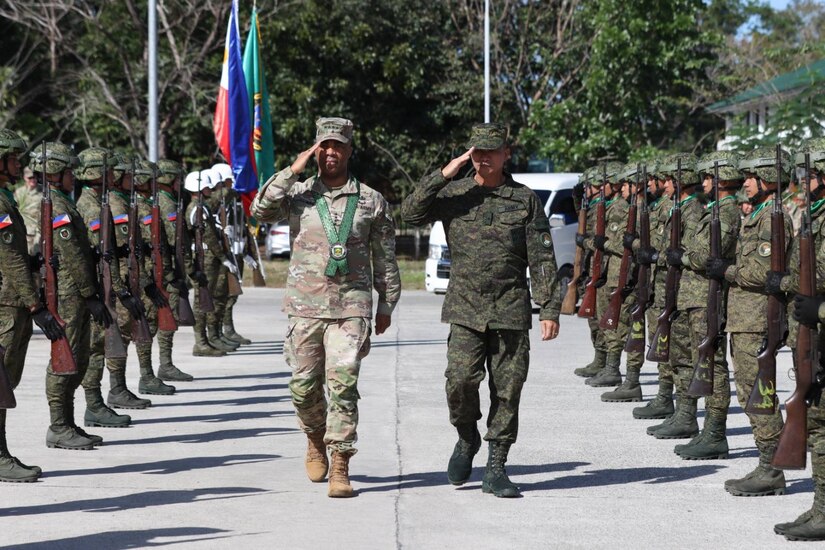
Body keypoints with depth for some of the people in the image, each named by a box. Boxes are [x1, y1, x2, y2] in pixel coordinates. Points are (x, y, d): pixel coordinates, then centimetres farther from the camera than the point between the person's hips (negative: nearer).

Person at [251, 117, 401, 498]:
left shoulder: (371, 201, 6)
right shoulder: (297, 194, 7)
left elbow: (385, 258, 11)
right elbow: (261, 210, -11)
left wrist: (387, 304, 11)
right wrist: (292, 171, -12)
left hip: (352, 306, -1)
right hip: (304, 305, 1)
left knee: (343, 384, -11)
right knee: (304, 385, 5)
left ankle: (340, 468, -11)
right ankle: (315, 440, 34)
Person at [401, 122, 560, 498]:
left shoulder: (525, 199, 4)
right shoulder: (453, 194, 6)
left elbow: (542, 259, 2)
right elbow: (411, 213, -8)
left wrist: (550, 309, -4)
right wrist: (444, 174, -14)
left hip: (511, 311, 0)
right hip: (465, 310, 0)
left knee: (507, 390, 1)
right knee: (460, 380, -14)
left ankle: (496, 470, 9)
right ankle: (467, 439, 15)